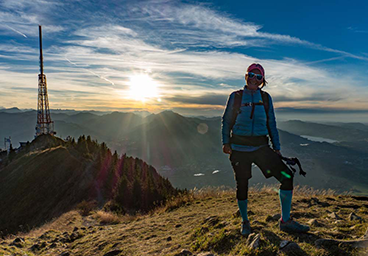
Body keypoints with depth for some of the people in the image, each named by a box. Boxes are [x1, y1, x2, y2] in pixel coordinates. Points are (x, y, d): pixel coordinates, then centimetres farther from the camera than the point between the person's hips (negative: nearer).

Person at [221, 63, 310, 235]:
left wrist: (276, 148, 8)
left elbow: (271, 124, 12)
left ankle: (285, 221, 8)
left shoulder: (265, 98, 9)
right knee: (242, 186, 6)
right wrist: (225, 142, -5)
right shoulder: (235, 96, 3)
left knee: (287, 176, -8)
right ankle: (245, 222, 30)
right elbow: (226, 121, 6)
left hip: (261, 147, 2)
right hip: (239, 149, -2)